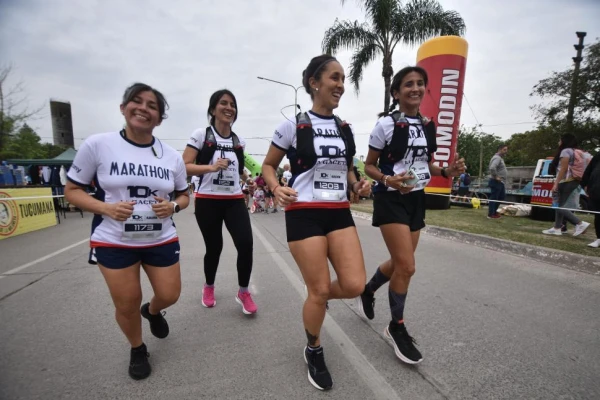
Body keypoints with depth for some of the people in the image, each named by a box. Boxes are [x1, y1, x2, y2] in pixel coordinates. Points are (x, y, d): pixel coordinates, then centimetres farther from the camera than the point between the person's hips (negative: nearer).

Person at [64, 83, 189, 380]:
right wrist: (106, 208, -20)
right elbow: (72, 190, -2)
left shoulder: (171, 155, -1)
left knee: (169, 295, 10)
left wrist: (173, 206, -14)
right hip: (113, 242, -2)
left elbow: (184, 195, 9)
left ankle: (152, 311, 49)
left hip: (161, 240, 2)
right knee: (127, 305, 8)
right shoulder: (97, 144, -9)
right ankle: (137, 350, 40)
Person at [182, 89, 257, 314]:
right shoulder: (201, 135, -3)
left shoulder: (239, 141, 9)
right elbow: (184, 167, -10)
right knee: (214, 248, 9)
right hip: (207, 201, -3)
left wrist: (247, 176, 8)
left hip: (235, 201, 3)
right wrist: (211, 167, -23)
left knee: (246, 244, -11)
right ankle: (208, 287, 40)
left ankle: (243, 292, 12)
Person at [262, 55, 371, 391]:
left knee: (354, 285, -3)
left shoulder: (345, 129, 11)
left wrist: (358, 184, 0)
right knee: (320, 290, 0)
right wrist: (277, 188, -17)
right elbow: (268, 165, 3)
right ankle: (314, 351, 31)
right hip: (305, 214, -5)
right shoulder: (293, 126, -4)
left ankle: (318, 299, 34)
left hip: (340, 213, 5)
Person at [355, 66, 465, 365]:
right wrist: (388, 180, -25)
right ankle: (397, 327, 15)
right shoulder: (386, 124, -9)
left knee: (400, 263, 14)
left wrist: (447, 171, -3)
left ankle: (367, 291, 42)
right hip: (391, 200, -7)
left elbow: (427, 164, 17)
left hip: (416, 199, 7)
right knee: (406, 266, -9)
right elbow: (369, 166, -6)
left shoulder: (428, 126, 8)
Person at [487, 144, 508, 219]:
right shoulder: (497, 158, -15)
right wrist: (496, 177, -24)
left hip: (500, 182, 10)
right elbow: (492, 168, -34)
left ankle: (494, 211, 26)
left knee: (502, 196, 17)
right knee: (493, 198, -4)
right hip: (496, 182, -10)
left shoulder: (501, 158, 17)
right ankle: (491, 214, 2)